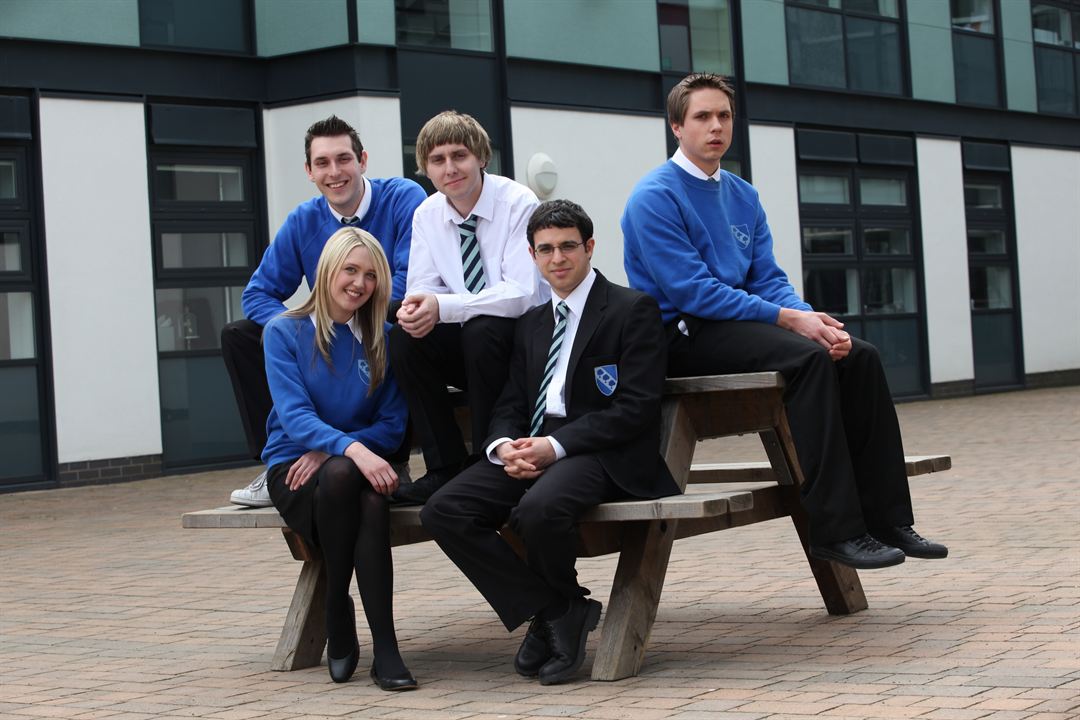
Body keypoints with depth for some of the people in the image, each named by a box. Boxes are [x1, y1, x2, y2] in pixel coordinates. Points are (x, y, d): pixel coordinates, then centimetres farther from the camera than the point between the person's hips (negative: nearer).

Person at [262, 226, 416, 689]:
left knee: (372, 497, -35)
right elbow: (295, 416, -13)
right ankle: (337, 618, -23)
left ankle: (385, 649, -37)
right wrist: (350, 449, -33)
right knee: (342, 473, -37)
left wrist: (329, 450, -14)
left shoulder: (383, 339, 7)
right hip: (294, 469, -1)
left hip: (359, 465, 2)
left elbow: (393, 425, 3)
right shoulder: (285, 333, 0)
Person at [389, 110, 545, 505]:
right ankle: (444, 467, -13)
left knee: (482, 331, -34)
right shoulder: (426, 215, 1)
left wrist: (442, 307, -34)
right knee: (404, 337, -20)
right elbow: (423, 287, 1)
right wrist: (414, 308, -26)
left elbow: (522, 293, -24)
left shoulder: (518, 203, -16)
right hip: (464, 342, 5)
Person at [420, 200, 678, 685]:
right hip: (531, 448, 7)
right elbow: (510, 404, 18)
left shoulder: (633, 310, -1)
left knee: (539, 509, -38)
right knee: (443, 512, -17)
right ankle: (553, 612, -9)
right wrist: (505, 445, -8)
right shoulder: (532, 323, 22)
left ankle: (561, 603, -2)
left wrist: (555, 446, -18)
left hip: (603, 455, -7)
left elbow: (637, 409, -10)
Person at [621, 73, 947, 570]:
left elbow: (769, 280, 10)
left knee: (860, 357, -9)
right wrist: (787, 318, -21)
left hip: (735, 323, 8)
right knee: (808, 358, -29)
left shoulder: (743, 197, 15)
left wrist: (813, 319, -12)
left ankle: (886, 520, -8)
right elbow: (691, 290, -18)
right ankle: (834, 529, -28)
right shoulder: (655, 197, -10)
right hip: (682, 336, -8)